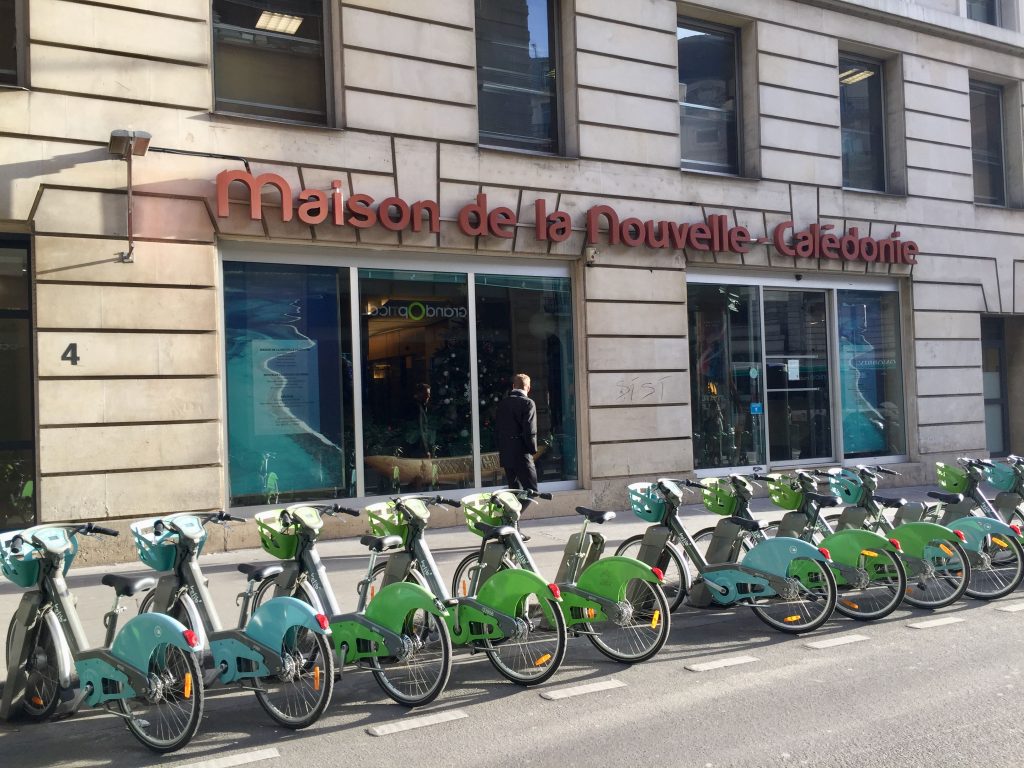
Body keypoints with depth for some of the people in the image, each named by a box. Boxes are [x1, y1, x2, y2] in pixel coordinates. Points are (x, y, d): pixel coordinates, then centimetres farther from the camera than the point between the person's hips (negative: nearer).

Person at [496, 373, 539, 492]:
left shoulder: (502, 403, 11)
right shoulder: (528, 403, -9)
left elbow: (497, 426, 12)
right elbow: (530, 431, -15)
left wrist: (501, 449, 16)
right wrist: (533, 450, -3)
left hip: (505, 454, 7)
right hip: (521, 454, -7)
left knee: (514, 489, 13)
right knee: (530, 489, -5)